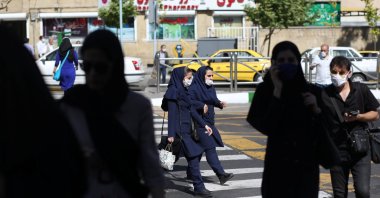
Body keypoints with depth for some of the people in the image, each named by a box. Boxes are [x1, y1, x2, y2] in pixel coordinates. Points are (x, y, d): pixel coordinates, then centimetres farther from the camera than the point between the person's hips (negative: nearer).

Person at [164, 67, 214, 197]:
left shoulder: (183, 91, 13)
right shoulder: (174, 92, -13)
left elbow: (191, 110, 15)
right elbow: (172, 113, -17)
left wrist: (204, 125, 12)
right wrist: (171, 134, -20)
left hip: (187, 128, 9)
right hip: (180, 129, -9)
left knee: (198, 151, 16)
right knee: (193, 155, -9)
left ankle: (191, 174, 36)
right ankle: (198, 187, -6)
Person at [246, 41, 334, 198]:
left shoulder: (312, 92, 2)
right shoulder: (265, 91, -3)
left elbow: (324, 132, 3)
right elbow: (266, 128, -17)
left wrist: (316, 110, -15)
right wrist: (277, 90, -18)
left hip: (306, 169, 2)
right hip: (277, 169, -2)